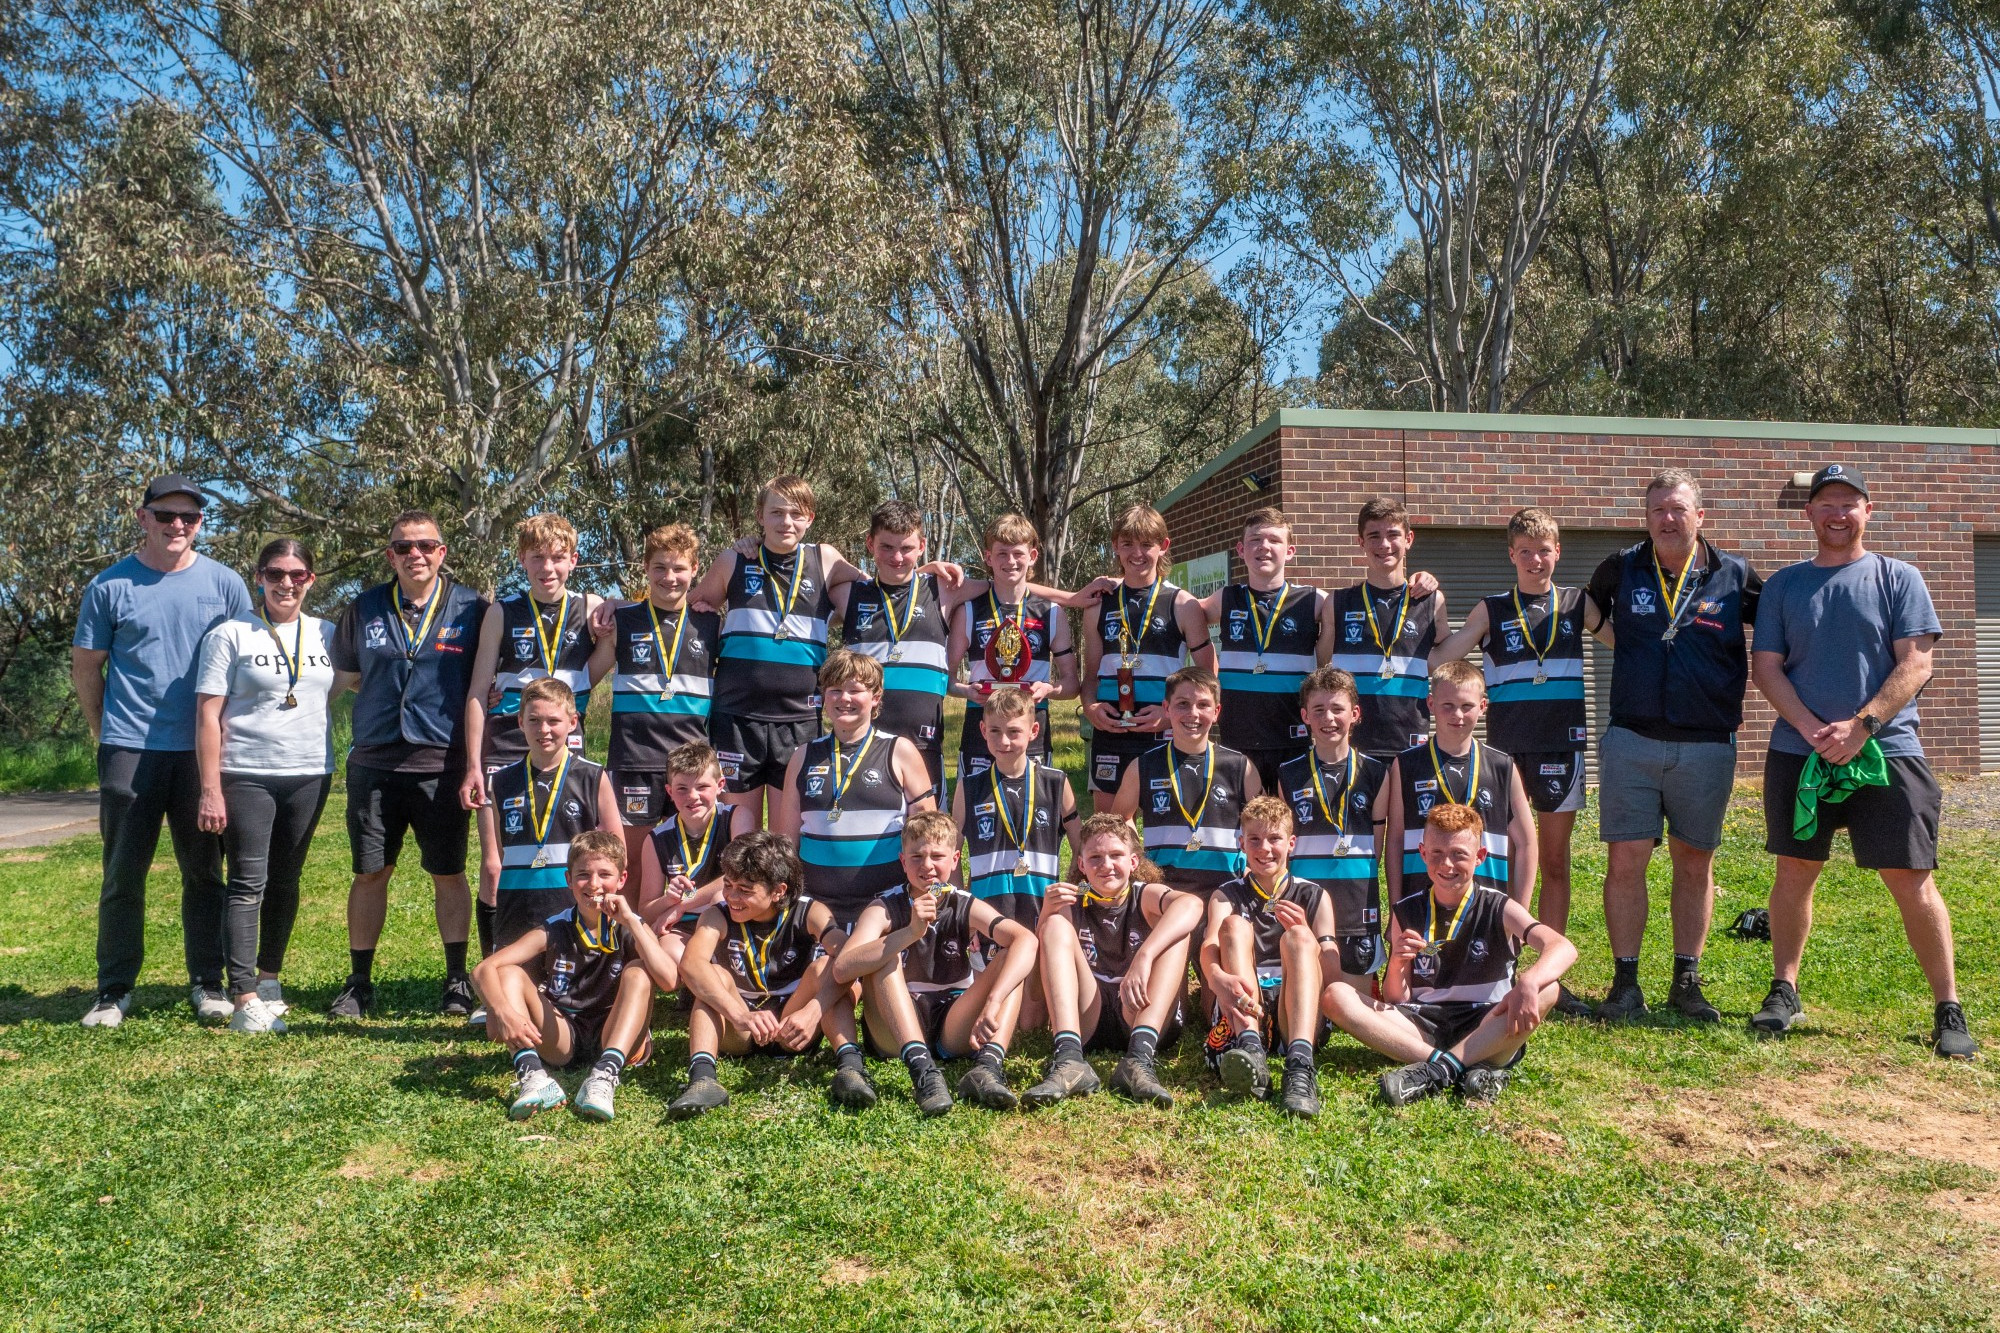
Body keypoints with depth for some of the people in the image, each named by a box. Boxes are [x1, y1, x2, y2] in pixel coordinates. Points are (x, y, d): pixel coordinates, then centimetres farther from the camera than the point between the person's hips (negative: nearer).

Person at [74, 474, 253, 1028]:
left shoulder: (224, 583, 4)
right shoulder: (110, 585, 2)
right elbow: (85, 665, 9)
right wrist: (105, 734, 9)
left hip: (204, 751, 1)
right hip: (130, 752, -1)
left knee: (204, 872, 7)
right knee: (123, 875, 5)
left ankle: (207, 984, 15)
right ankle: (114, 990, 14)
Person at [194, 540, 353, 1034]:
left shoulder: (327, 635, 8)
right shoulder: (230, 635, -2)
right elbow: (208, 715, -5)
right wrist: (210, 789, -10)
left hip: (309, 775, 4)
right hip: (246, 776, -4)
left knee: (285, 882, 13)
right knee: (248, 884, -7)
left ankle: (269, 977, 29)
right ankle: (245, 1000, -7)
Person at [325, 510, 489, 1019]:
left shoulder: (471, 609, 1)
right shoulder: (364, 609, 7)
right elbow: (341, 673, 20)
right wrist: (382, 701, 8)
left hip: (443, 763, -2)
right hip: (375, 763, 2)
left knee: (449, 874, 6)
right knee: (370, 873, 7)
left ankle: (457, 979, 18)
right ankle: (359, 982, 19)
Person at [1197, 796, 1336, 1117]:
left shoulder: (1315, 896, 16)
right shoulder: (1226, 896, 14)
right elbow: (1210, 948, -9)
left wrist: (1304, 938, -18)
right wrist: (1219, 979, -33)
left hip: (1296, 1013, 0)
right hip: (1243, 1009, 0)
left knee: (1296, 938, -24)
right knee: (1234, 924, -20)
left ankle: (1300, 1064, -48)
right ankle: (1250, 1051, -45)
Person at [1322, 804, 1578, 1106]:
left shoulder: (1498, 909, 2)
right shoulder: (1406, 912, 7)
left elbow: (1563, 947, -17)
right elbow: (1395, 1001, 7)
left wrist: (1528, 983, -38)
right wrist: (1397, 963, -16)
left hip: (1487, 1030, -2)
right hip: (1421, 1029, 2)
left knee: (1546, 990, -28)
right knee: (1335, 995, -19)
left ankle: (1440, 1069, -33)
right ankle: (1466, 1069, -30)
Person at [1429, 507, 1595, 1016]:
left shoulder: (1578, 605, 8)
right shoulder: (1492, 610, 4)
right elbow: (1439, 656, -3)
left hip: (1562, 744, 2)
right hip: (1507, 745, -1)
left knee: (1555, 862, 8)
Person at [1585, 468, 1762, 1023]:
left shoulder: (1734, 577, 1)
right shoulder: (1622, 569, 4)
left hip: (1707, 746, 0)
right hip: (1631, 742, 0)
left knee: (1695, 862, 8)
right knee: (1625, 861, -2)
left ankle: (1687, 981, 20)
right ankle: (1625, 983, 8)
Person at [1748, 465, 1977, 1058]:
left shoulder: (1898, 578, 5)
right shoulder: (1783, 585, 10)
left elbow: (1915, 664, -3)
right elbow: (1766, 666, 4)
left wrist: (1860, 726, -15)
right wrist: (1812, 730, -10)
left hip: (1886, 749, -2)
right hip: (1798, 752, 2)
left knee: (1910, 878, -3)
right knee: (1794, 870, 6)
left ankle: (1949, 1010, 7)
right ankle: (1783, 992, 18)